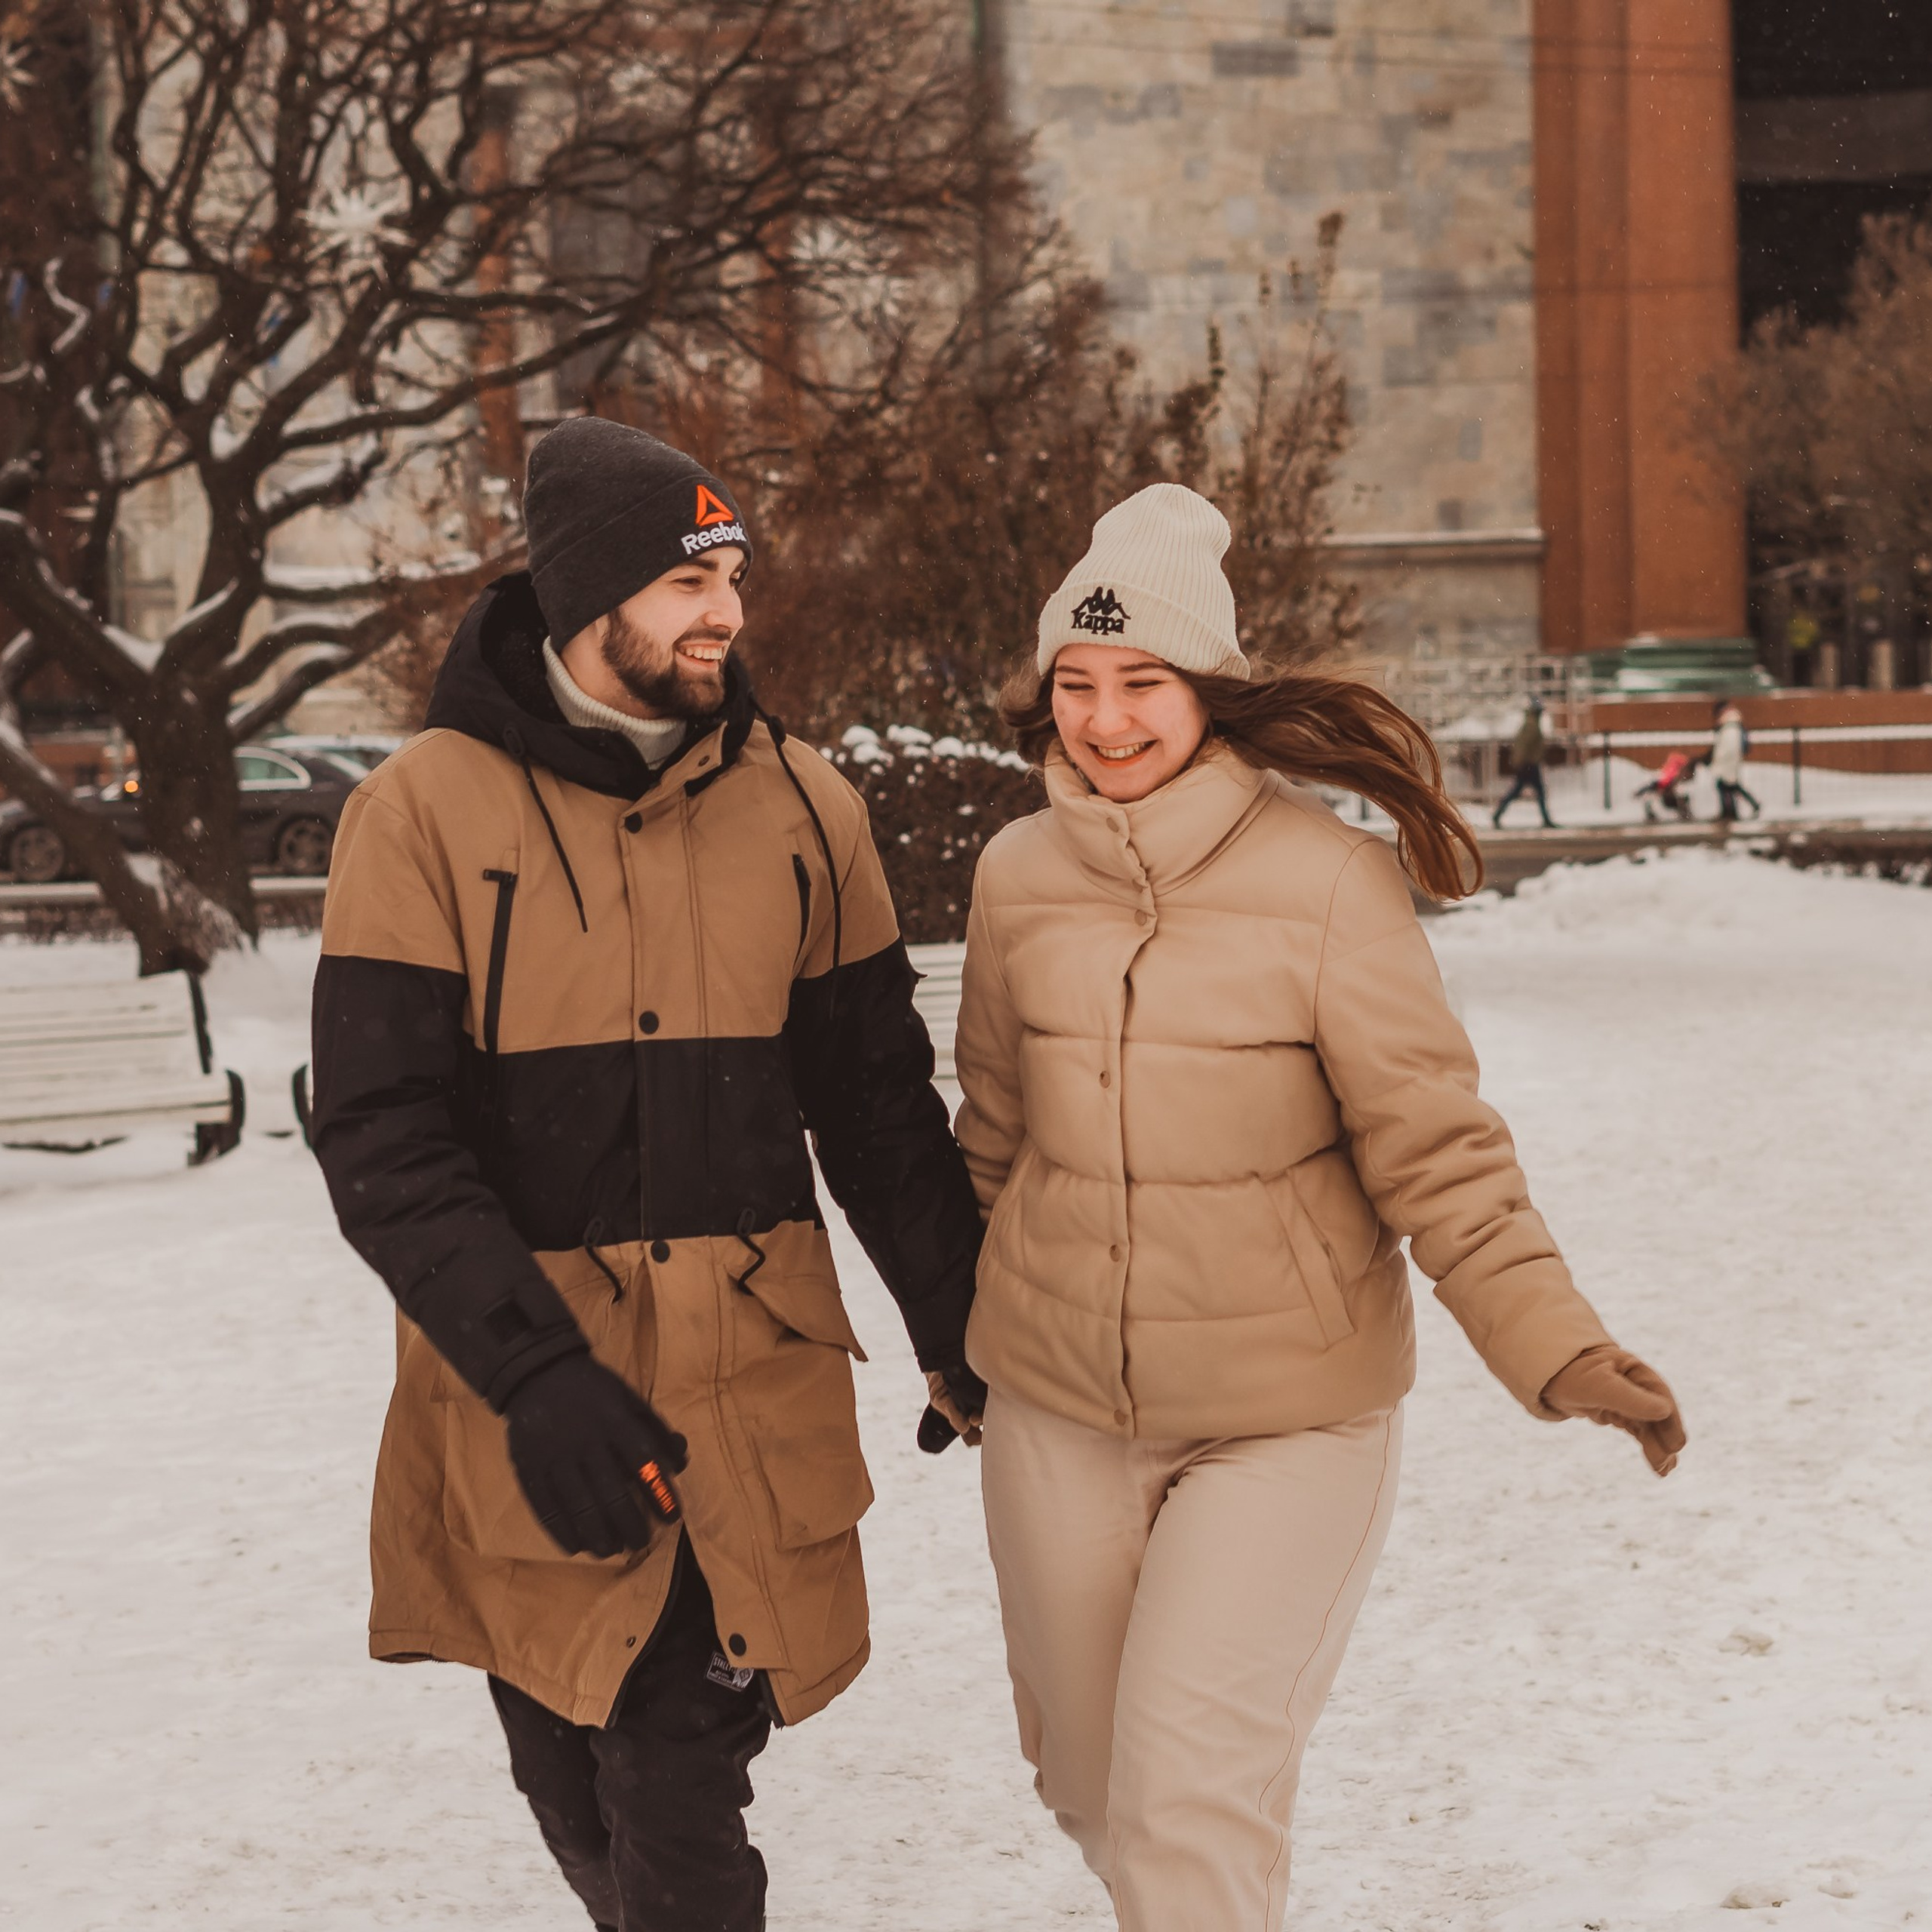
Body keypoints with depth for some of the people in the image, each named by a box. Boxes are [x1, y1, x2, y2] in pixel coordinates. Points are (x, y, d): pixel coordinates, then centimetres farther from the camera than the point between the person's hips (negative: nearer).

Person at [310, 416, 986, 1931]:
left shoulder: (802, 808, 4)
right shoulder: (428, 811, -6)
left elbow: (875, 1104, 14)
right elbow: (383, 1140, -11)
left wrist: (957, 1327, 12)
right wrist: (535, 1377, -20)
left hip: (751, 1378, 1)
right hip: (521, 1389, -1)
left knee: (675, 1787, -7)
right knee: (576, 1789, 11)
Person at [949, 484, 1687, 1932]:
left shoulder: (1326, 879, -15)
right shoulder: (1021, 876, -2)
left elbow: (1435, 1148, -12)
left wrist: (1558, 1349, -23)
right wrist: (961, 1322, 23)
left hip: (1287, 1417, -4)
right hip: (1056, 1407, 4)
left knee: (1193, 1797, -12)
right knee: (1092, 1787, 16)